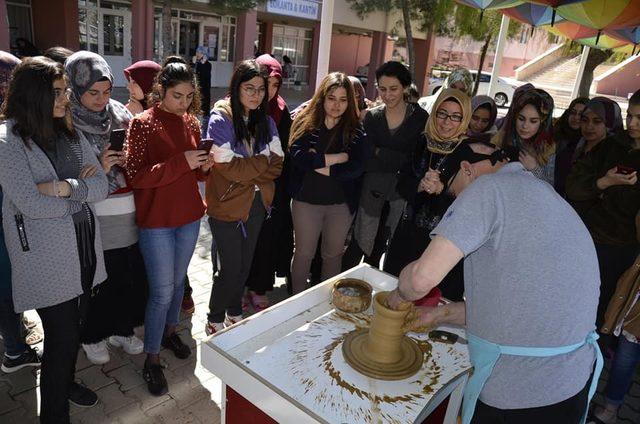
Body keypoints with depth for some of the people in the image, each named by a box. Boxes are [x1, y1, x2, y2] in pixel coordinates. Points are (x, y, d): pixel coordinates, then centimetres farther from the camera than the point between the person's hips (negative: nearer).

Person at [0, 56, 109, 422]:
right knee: (61, 336, 3)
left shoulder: (70, 133, 6)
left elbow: (103, 186, 0)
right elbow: (32, 205, -21)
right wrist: (80, 191, -7)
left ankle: (66, 382, 45)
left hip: (85, 247, 6)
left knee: (74, 327, 20)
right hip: (46, 258, -6)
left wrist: (65, 188, -18)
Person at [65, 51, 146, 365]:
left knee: (133, 276, 11)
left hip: (128, 212, 4)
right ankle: (92, 337, 33)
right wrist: (100, 167, -20)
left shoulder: (120, 113, 6)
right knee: (98, 279, 8)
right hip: (94, 218, -4)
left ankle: (123, 329, 35)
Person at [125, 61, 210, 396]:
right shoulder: (142, 124, -11)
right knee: (162, 290, 0)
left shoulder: (191, 122, 6)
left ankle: (169, 331, 42)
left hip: (189, 216, 5)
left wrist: (204, 165, -9)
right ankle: (152, 358, 18)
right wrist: (181, 162, -27)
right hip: (156, 220, -5)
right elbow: (136, 176, -17)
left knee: (178, 280, 20)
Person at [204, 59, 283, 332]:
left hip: (257, 203, 5)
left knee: (245, 263, 16)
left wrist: (248, 173, -16)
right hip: (227, 205, -5)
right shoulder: (221, 119, -13)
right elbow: (228, 167, -21)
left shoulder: (266, 121, 4)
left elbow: (277, 163, -2)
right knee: (231, 267, 1)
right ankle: (215, 320, 25)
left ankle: (235, 313, 38)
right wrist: (262, 162, -11)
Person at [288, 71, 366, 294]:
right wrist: (338, 157, -19)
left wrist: (321, 165, -18)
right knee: (303, 254, 12)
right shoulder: (305, 123, -6)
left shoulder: (355, 130, -3)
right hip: (306, 200, -1)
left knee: (334, 254, 18)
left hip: (342, 203, 2)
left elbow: (357, 167, -14)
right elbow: (297, 156, -21)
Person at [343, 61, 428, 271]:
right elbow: (367, 160, -6)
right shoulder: (372, 117, 3)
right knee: (361, 243, 1)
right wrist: (400, 160, -16)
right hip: (373, 189, 0)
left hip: (404, 189, 0)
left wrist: (380, 153, -10)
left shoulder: (420, 118, -3)